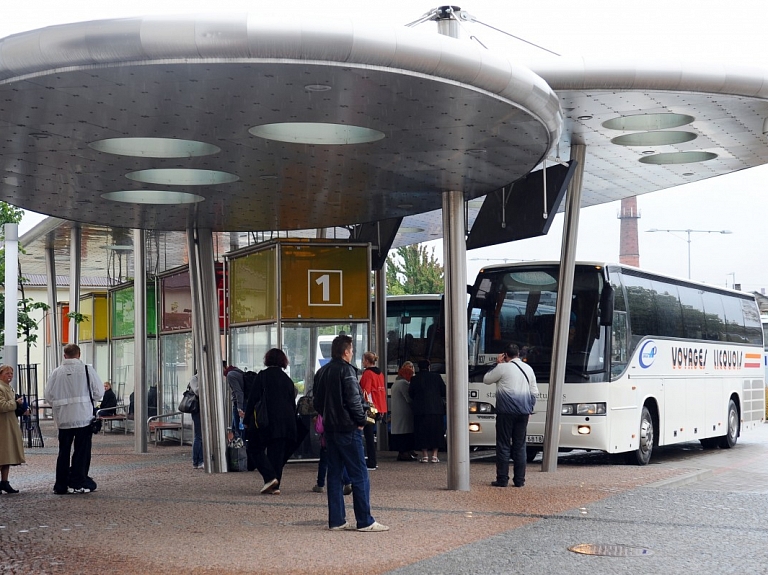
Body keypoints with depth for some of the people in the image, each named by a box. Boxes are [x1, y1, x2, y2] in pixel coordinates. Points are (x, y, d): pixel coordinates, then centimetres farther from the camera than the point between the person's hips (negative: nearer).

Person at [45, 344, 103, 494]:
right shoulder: (87, 370, -5)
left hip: (63, 419, 2)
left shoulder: (56, 372, 0)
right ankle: (77, 483, 0)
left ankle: (61, 485, 13)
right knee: (82, 451, 4)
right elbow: (99, 392, -3)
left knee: (63, 451, 10)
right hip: (84, 417, -2)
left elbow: (49, 395, 2)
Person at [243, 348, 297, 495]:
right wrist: (291, 425, 19)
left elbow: (253, 399, -7)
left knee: (256, 448, 6)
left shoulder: (262, 376, -5)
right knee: (278, 452, 9)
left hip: (266, 421, -5)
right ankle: (275, 486, 8)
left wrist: (247, 420, -1)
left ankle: (270, 477, -11)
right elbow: (293, 403, 13)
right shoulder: (287, 379, 10)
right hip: (285, 421, 5)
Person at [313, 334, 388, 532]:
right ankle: (364, 521, -3)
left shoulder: (321, 372, 13)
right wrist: (361, 421, -7)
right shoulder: (346, 370, -12)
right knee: (359, 475, -3)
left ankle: (336, 520, 10)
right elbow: (353, 399, -17)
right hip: (348, 429, -8)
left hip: (330, 429, 8)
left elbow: (317, 402, 15)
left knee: (334, 474, 10)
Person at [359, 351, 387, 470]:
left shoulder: (367, 373, -11)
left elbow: (365, 392, -16)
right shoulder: (380, 373, 12)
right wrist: (382, 410, 19)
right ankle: (372, 461, 20)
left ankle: (371, 463, -6)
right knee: (371, 435, 16)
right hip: (379, 409, 8)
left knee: (368, 435, -5)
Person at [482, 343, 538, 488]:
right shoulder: (528, 369, 13)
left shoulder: (503, 368, -6)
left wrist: (498, 364, 13)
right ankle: (519, 480, 9)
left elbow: (486, 379, 7)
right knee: (520, 446, 9)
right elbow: (534, 392, 16)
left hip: (506, 411, -5)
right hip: (523, 412, 5)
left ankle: (502, 480, -2)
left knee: (503, 445, -1)